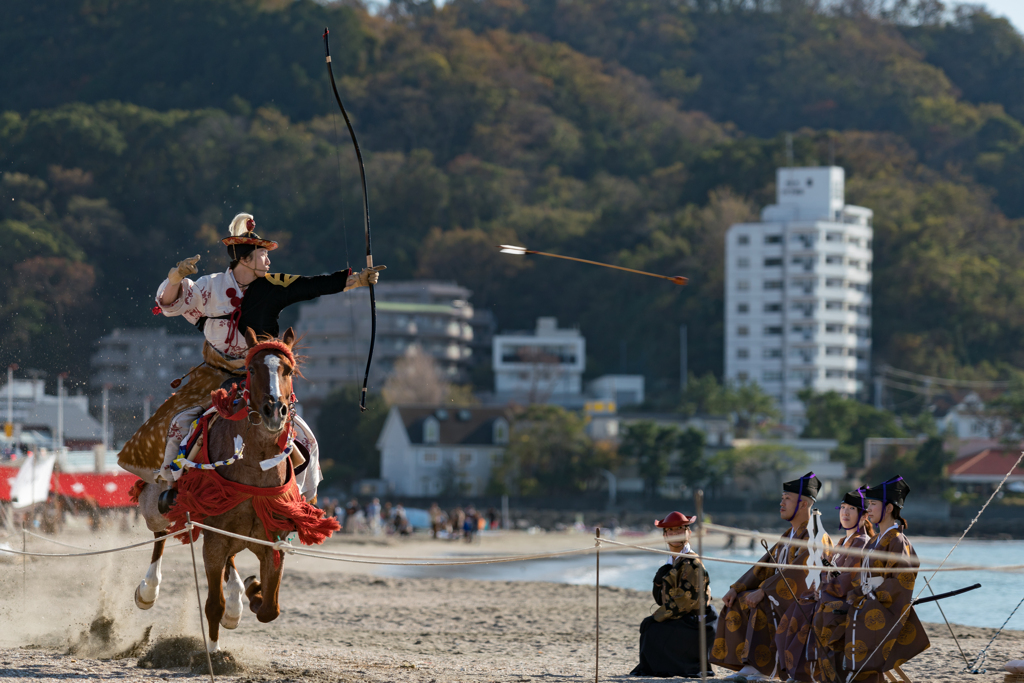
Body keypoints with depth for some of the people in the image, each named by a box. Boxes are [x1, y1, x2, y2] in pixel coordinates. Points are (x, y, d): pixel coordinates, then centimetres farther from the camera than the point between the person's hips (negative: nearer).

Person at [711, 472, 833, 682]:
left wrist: (763, 591, -26)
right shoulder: (789, 535, 17)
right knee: (737, 602, -2)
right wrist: (736, 589, 1)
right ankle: (749, 665, -10)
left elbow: (796, 571, -24)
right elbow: (764, 566, 13)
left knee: (761, 606, -30)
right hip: (781, 597, 9)